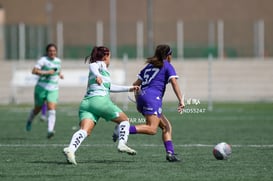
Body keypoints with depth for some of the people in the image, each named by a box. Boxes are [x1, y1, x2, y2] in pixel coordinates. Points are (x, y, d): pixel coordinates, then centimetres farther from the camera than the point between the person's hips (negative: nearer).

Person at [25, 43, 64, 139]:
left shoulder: (58, 61, 10)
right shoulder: (43, 60, -9)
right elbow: (34, 71, -18)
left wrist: (59, 74, 11)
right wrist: (47, 72, -24)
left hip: (53, 89, 3)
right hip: (42, 88, -3)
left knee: (52, 109, -17)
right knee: (37, 109, 12)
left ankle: (50, 131, -28)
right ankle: (30, 120, 46)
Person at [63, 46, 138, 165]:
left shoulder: (103, 70, 35)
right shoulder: (100, 64, 10)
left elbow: (110, 87, 46)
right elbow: (92, 66, -15)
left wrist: (129, 88, 51)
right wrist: (97, 75, -36)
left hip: (86, 103, 7)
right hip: (100, 100, -7)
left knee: (85, 131, -16)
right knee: (124, 120, 11)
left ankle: (70, 149, -41)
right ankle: (122, 144, -10)